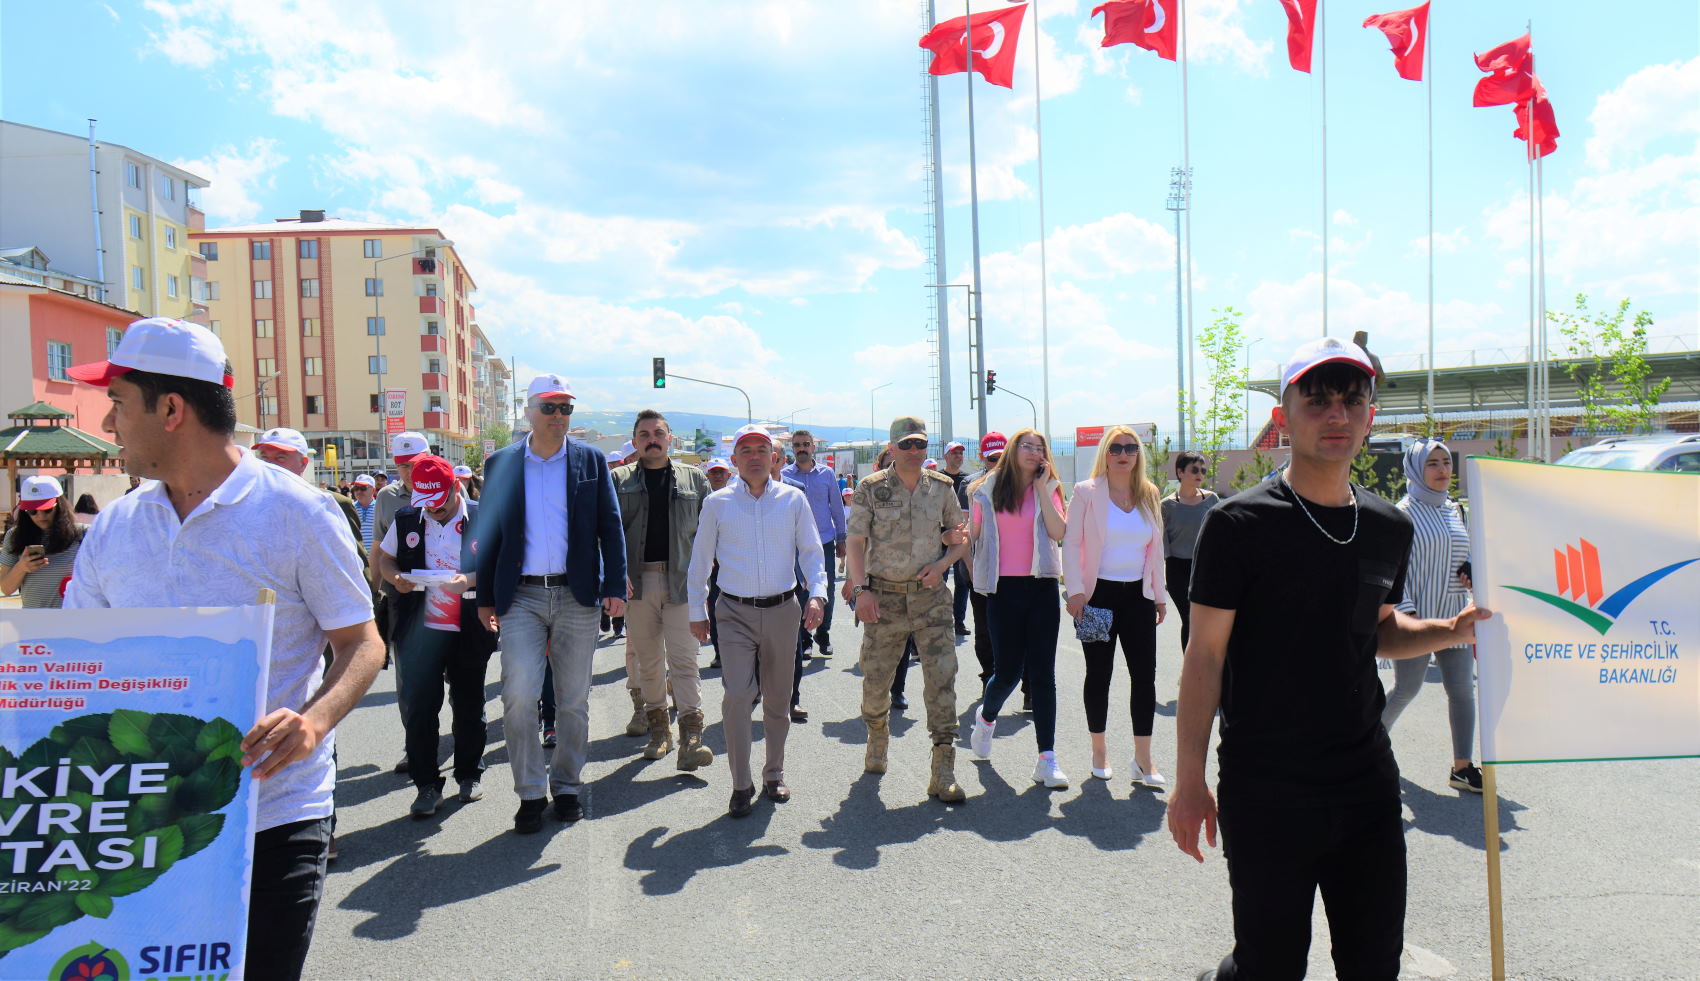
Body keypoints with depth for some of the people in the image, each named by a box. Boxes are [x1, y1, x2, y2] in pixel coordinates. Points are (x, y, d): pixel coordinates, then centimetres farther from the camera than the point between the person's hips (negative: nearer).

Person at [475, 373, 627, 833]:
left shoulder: (591, 461, 5)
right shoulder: (501, 464, 6)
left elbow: (610, 527, 4)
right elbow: (489, 534, 9)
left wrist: (615, 587, -5)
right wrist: (485, 598, 6)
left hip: (577, 596, 0)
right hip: (521, 597, 0)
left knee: (574, 701, 8)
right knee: (518, 696, -10)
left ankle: (566, 786, 24)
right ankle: (530, 792, 7)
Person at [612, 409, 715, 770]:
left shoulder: (693, 478, 10)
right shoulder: (618, 480, 9)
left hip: (682, 581, -1)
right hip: (636, 581, 1)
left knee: (684, 659, -7)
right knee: (647, 660, 9)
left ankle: (691, 739, -9)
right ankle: (657, 731, 22)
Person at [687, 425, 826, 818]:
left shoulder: (793, 499, 2)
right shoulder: (717, 503, 1)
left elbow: (811, 552, 5)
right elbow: (700, 560, 8)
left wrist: (817, 594, -10)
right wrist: (696, 612, 8)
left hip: (782, 611, 1)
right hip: (736, 613, -1)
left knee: (778, 700, 11)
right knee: (736, 695, -13)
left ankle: (774, 775, 29)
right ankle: (741, 785, 1)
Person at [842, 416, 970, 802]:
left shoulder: (942, 487, 6)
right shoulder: (871, 489, 0)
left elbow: (961, 538, 15)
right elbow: (855, 543, 0)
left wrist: (941, 564, -4)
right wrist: (860, 589, -11)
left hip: (932, 598, 1)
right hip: (884, 598, -1)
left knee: (942, 678, -7)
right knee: (876, 679, 7)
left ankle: (943, 773, -1)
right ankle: (877, 742, 37)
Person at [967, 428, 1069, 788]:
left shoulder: (1048, 490, 6)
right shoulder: (988, 490, 3)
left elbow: (1059, 533, -9)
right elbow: (972, 535, 12)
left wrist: (1042, 490, -10)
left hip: (1041, 586, 1)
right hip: (1004, 588, -1)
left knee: (1042, 673, -1)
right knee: (1007, 670, 4)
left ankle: (1047, 759, 3)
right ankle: (986, 716, 38)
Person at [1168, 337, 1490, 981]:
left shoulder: (1390, 528, 6)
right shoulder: (1240, 524, -12)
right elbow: (1205, 655, -10)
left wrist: (1452, 630, 0)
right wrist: (1189, 780, -11)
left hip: (1368, 784, 6)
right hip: (1265, 793, -5)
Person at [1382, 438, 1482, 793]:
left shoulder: (1455, 510, 13)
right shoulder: (1404, 513, -7)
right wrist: (1407, 613, -18)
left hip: (1454, 616, 6)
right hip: (1417, 617, -6)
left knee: (1462, 688, 3)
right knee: (1407, 688, -1)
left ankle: (1461, 766, 10)